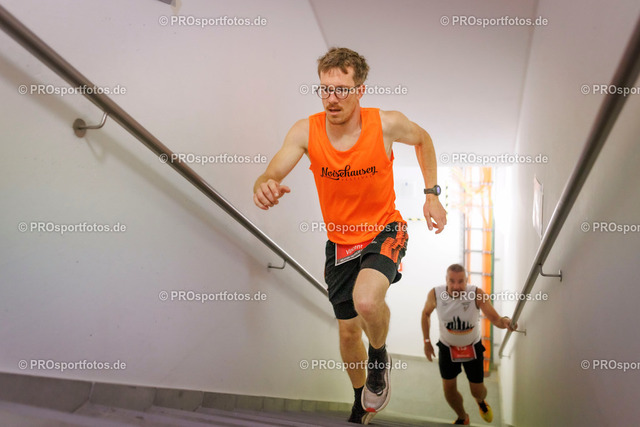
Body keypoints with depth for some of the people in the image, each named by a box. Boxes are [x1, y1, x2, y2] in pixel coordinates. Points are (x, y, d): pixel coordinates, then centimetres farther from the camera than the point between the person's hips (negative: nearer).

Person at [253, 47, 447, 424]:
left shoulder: (387, 124, -17)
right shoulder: (306, 131, -16)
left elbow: (423, 139, 4)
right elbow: (270, 176, -22)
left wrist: (432, 194, -1)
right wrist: (264, 187, -47)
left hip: (384, 231, -2)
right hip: (340, 240, 3)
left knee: (367, 301, -32)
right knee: (348, 329, 14)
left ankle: (379, 357, 6)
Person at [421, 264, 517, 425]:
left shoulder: (477, 294, -28)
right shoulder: (435, 294, -23)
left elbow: (495, 319, -33)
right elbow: (426, 313, -3)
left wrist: (505, 322, -57)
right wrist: (426, 342, -1)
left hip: (472, 347, -1)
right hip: (447, 347, 1)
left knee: (477, 391, 11)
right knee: (449, 388, 10)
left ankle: (481, 402, 52)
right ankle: (462, 418, 42)